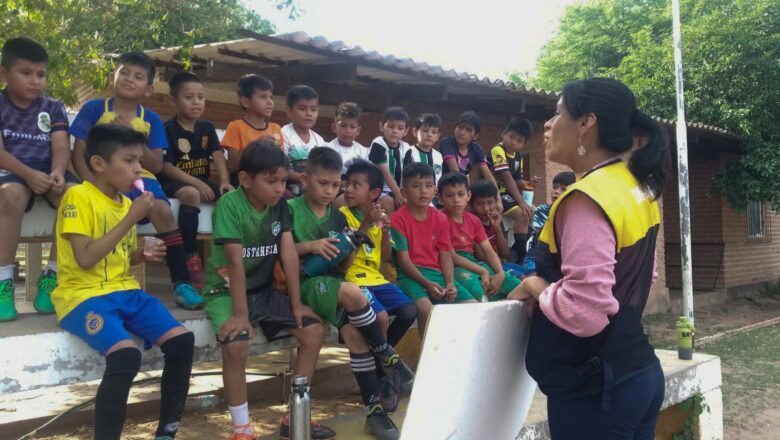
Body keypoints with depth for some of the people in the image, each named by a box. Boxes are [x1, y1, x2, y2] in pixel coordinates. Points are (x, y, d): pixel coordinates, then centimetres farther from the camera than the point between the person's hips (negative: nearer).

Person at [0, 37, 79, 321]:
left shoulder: (53, 108, 13)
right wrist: (28, 174, -25)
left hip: (47, 173, 3)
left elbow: (62, 147, 0)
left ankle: (52, 277, -19)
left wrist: (57, 171, -24)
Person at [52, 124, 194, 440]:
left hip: (124, 291, 7)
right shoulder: (78, 197, -11)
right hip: (84, 295, -7)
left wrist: (141, 255, 1)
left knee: (182, 340, -9)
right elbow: (86, 259, -20)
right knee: (126, 354, -31)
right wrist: (131, 219, -19)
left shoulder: (126, 202, 11)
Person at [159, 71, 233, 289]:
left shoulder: (207, 128, 12)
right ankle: (191, 257, -35)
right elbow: (165, 167, -13)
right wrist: (195, 183, -25)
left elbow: (218, 155, -1)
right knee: (191, 194, -39)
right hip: (175, 183, -6)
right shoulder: (168, 129, -5)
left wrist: (225, 181, -21)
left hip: (203, 182, 6)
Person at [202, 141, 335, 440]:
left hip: (264, 290, 6)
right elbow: (236, 261, -26)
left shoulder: (280, 205, -3)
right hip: (226, 291, -6)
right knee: (236, 344, -32)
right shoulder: (230, 205, -21)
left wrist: (296, 303, -8)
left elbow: (289, 255, -5)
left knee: (314, 331, -6)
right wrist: (240, 313, -29)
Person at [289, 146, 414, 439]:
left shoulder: (338, 217, 13)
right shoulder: (291, 209, -1)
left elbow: (342, 267, 13)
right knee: (353, 294, -34)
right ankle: (388, 358, -15)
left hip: (333, 283, 5)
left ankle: (373, 409, -18)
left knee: (353, 331, -24)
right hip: (305, 284, -5)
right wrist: (309, 246, -18)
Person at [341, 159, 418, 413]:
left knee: (409, 311, -13)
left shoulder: (379, 216, 13)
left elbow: (386, 258, 12)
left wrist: (384, 231, -3)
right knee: (381, 317, -29)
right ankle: (383, 374, -4)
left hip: (376, 278, 7)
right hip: (353, 280, -6)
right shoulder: (342, 215, -4)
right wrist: (366, 224, -20)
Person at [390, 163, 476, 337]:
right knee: (426, 309, -34)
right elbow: (403, 259, -9)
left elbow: (445, 255, 8)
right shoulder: (398, 218, -5)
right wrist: (427, 283, -19)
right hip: (411, 275, -5)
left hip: (437, 273, 5)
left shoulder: (440, 218, 11)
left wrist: (450, 282, -10)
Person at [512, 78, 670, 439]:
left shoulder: (586, 199, -21)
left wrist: (538, 288, -10)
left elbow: (584, 311, -29)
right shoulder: (637, 186, 7)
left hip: (594, 389, -9)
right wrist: (553, 284, 13)